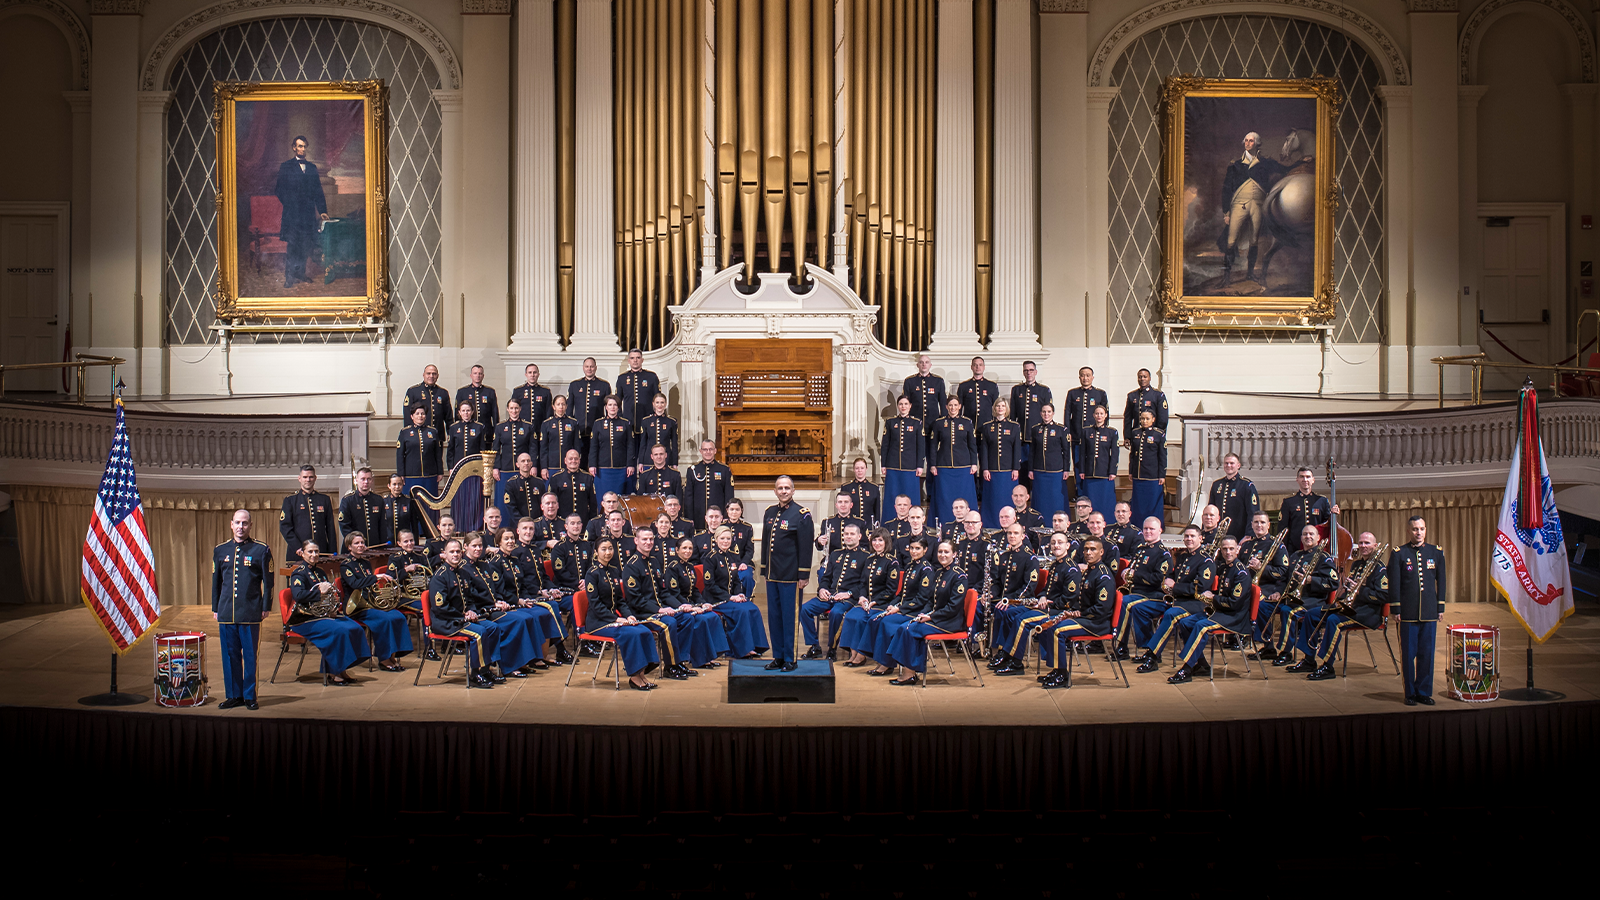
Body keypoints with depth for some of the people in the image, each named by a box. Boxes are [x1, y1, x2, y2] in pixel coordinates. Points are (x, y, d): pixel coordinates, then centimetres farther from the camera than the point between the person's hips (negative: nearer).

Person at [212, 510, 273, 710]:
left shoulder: (261, 550, 0)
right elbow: (216, 582, 15)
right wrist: (215, 609, 12)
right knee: (230, 655, 7)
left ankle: (250, 696, 11)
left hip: (251, 613, -3)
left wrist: (266, 607, -3)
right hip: (226, 614, 3)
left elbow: (268, 582, 2)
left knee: (250, 656, 2)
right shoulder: (220, 550, 10)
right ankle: (233, 695, 17)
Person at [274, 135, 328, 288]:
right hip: (292, 213, -4)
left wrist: (322, 211, 6)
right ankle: (289, 277, -2)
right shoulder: (286, 166, 4)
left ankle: (300, 274, 17)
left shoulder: (312, 167, 15)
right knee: (292, 246, -6)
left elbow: (318, 191, 13)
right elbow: (279, 190, 4)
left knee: (305, 246, 5)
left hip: (308, 212, 4)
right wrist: (288, 204, -5)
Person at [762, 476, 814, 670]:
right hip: (772, 575, 6)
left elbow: (806, 547, -10)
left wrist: (803, 575, -13)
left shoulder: (802, 514, -7)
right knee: (774, 616, 10)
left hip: (790, 576, -6)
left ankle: (790, 660, 7)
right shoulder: (769, 512, 11)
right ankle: (778, 657, 19)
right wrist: (764, 569, 14)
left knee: (789, 617, -1)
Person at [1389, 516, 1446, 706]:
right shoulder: (1399, 553, 1)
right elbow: (1394, 584, 0)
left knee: (1427, 653, 5)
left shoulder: (1436, 552, 8)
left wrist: (1440, 607, 8)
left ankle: (1424, 691, 15)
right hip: (1408, 613, -2)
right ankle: (1410, 693, 11)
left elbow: (1441, 582, 12)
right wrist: (1396, 609, -4)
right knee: (1408, 654, 2)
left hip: (1429, 612, 2)